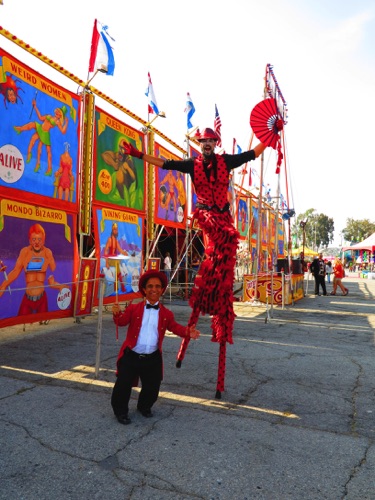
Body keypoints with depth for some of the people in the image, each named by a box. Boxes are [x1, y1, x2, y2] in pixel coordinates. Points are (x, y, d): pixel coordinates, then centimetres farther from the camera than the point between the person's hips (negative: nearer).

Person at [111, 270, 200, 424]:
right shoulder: (134, 308, -2)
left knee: (152, 389, 15)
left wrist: (187, 332, -17)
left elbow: (174, 327, 2)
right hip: (131, 356, -2)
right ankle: (121, 411, 32)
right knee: (123, 386, 7)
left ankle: (144, 407, 45)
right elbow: (122, 321, -9)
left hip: (153, 359, 2)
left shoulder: (166, 314, 3)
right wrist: (117, 313, -32)